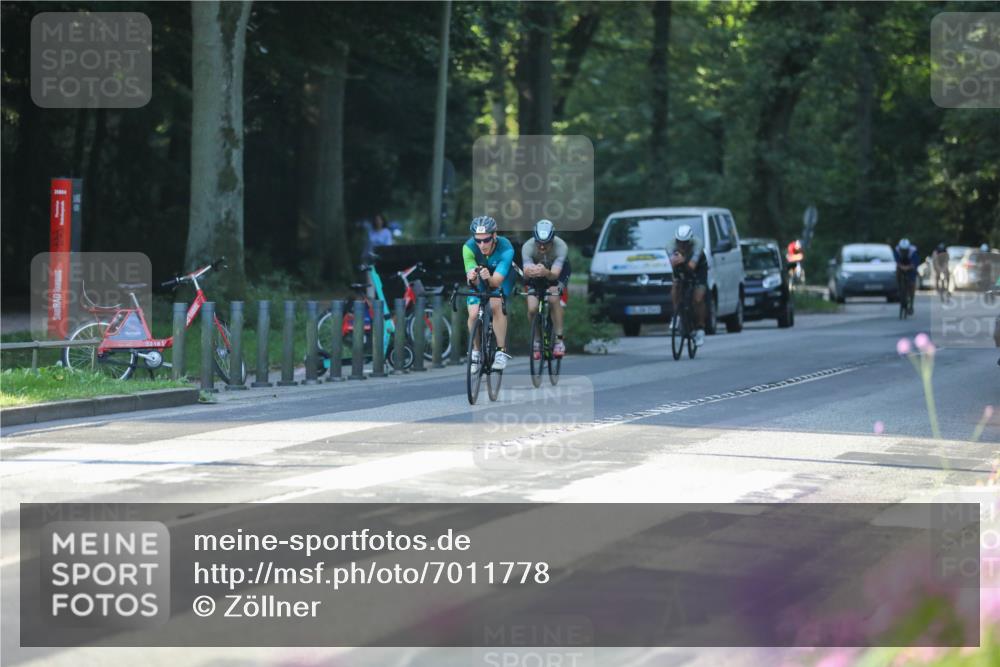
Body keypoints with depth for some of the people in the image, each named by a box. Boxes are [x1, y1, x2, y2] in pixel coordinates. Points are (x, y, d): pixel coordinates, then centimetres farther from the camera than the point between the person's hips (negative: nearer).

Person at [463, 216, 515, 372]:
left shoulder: (505, 248, -36)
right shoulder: (469, 248, -32)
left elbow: (497, 281, -41)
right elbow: (472, 279, -37)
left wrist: (488, 278, -64)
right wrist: (472, 278, -61)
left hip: (500, 278, -2)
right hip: (479, 281, 2)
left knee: (496, 305, -28)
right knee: (473, 314, -16)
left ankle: (501, 352, -20)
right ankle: (475, 352, 8)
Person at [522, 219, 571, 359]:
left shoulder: (561, 246, -36)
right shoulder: (527, 247, -33)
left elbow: (555, 274, -44)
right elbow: (526, 274, -42)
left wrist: (546, 273, -67)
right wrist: (529, 272, -66)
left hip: (556, 272, -1)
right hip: (535, 278, 1)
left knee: (553, 298, -30)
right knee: (532, 308, -18)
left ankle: (559, 340, -19)